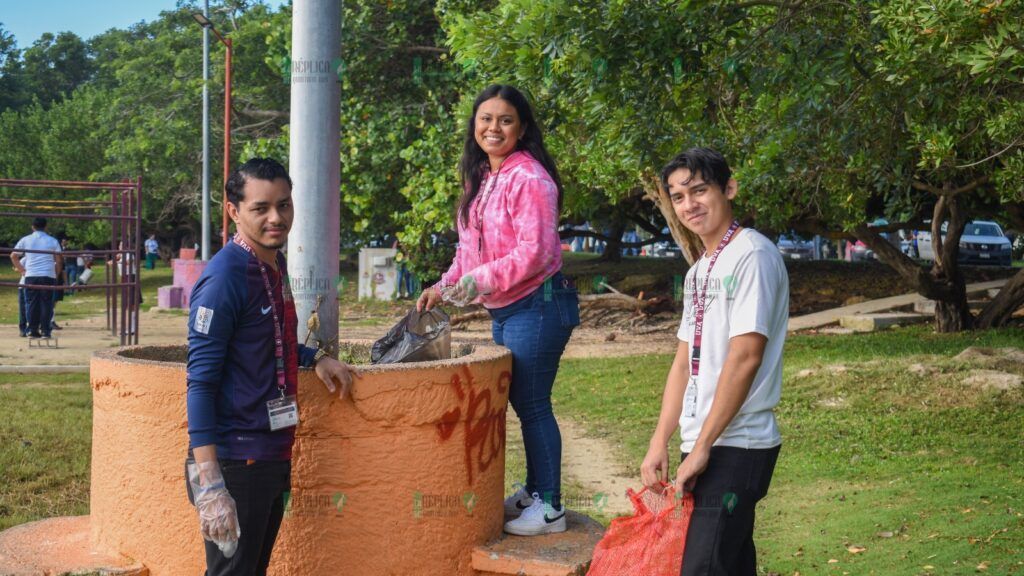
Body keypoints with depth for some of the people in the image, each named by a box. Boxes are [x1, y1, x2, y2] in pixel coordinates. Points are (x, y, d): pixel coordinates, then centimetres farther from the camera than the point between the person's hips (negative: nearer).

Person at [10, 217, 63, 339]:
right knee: (46, 303, 2)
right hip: (48, 276, -1)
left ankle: (33, 330, 5)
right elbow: (59, 260, 5)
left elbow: (13, 256, 11)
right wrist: (56, 275, 14)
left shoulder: (25, 240, 8)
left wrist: (22, 270, 17)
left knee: (31, 303, 6)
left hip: (31, 275, 1)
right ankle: (45, 331, -1)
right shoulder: (53, 241, 6)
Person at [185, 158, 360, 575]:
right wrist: (210, 486, -25)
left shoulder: (275, 266, 8)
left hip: (273, 457, 9)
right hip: (236, 462, -9)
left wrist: (315, 358, 11)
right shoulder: (225, 277, -17)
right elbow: (200, 384, -21)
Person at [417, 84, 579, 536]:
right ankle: (533, 491, 29)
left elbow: (535, 251, -22)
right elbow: (473, 246, 20)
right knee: (521, 401, 16)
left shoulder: (527, 177, -16)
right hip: (503, 310, 9)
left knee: (531, 404, -4)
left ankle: (550, 507, 7)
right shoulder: (480, 177, 13)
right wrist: (444, 286, 10)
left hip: (536, 306, -9)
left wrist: (480, 281, -24)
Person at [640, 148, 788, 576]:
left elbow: (745, 356, -18)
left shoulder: (753, 255, -11)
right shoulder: (698, 271, 15)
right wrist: (660, 442, 11)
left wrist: (703, 446, -16)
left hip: (736, 446, -8)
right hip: (705, 445, 9)